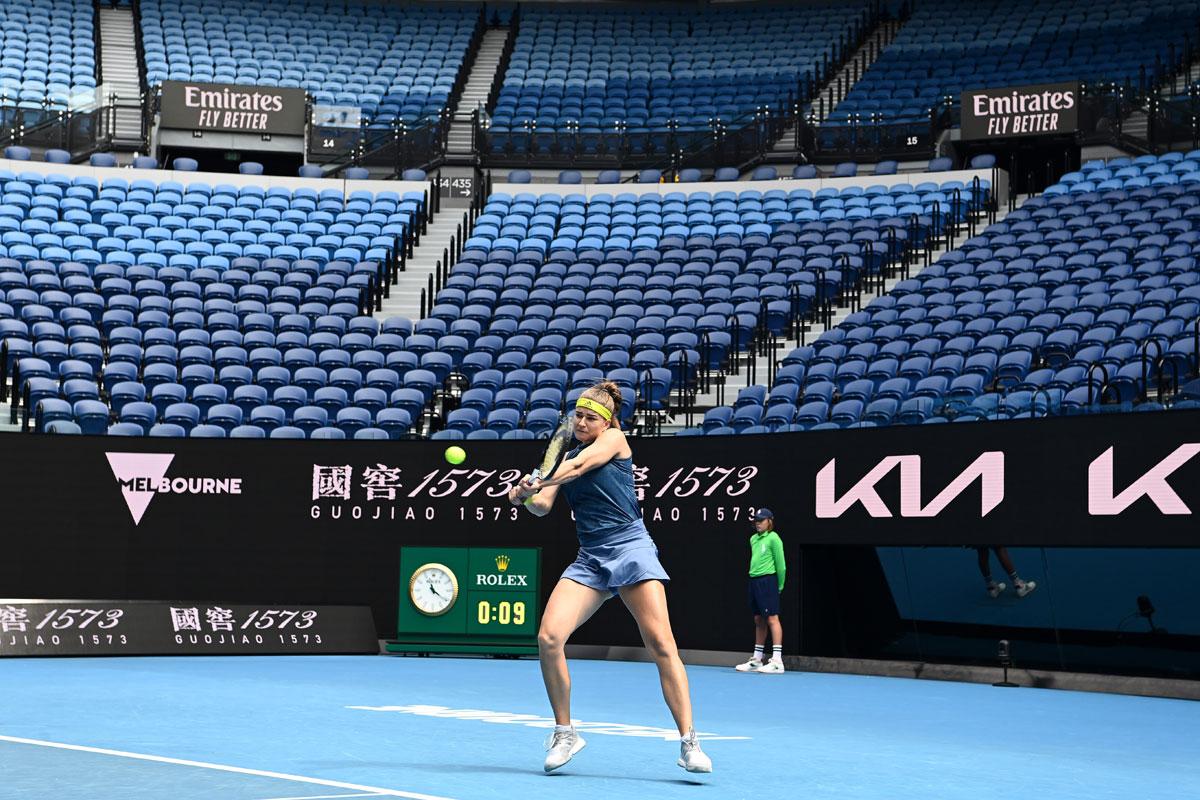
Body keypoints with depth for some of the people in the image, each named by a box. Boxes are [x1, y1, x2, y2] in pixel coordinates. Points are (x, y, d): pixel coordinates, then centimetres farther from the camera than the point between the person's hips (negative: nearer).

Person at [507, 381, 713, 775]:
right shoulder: (568, 457, 17)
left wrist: (536, 484, -27)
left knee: (661, 644, -15)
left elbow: (578, 467, -16)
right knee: (548, 638, -15)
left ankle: (689, 743, -10)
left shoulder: (615, 440, 2)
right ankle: (564, 732, 2)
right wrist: (528, 496, -14)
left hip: (631, 549, -5)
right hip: (589, 561, 5)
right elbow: (543, 506, 8)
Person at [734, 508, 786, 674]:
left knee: (772, 618, -10)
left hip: (768, 581, -8)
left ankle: (777, 661, -13)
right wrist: (754, 578, 18)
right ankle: (756, 660, 17)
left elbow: (781, 564, -7)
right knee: (759, 620, 12)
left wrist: (779, 586, -2)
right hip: (754, 581, 8)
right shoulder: (753, 539, 15)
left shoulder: (773, 538, -8)